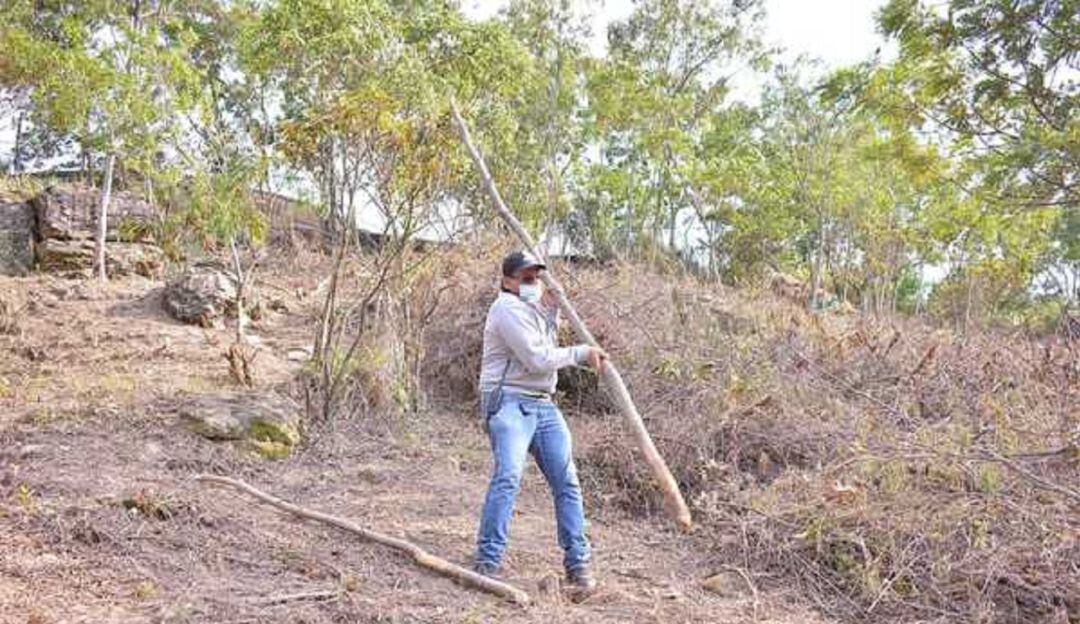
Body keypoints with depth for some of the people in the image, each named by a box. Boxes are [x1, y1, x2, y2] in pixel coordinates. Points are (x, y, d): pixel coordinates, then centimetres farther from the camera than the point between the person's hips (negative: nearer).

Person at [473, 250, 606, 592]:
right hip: (509, 402, -9)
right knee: (508, 476, -23)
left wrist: (552, 310, 18)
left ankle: (578, 563, 8)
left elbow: (547, 351, 29)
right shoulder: (508, 309, -8)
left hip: (543, 405, 9)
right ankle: (487, 561, -18)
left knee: (566, 481, 2)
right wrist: (582, 352, -7)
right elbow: (538, 360, -15)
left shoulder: (532, 308, 22)